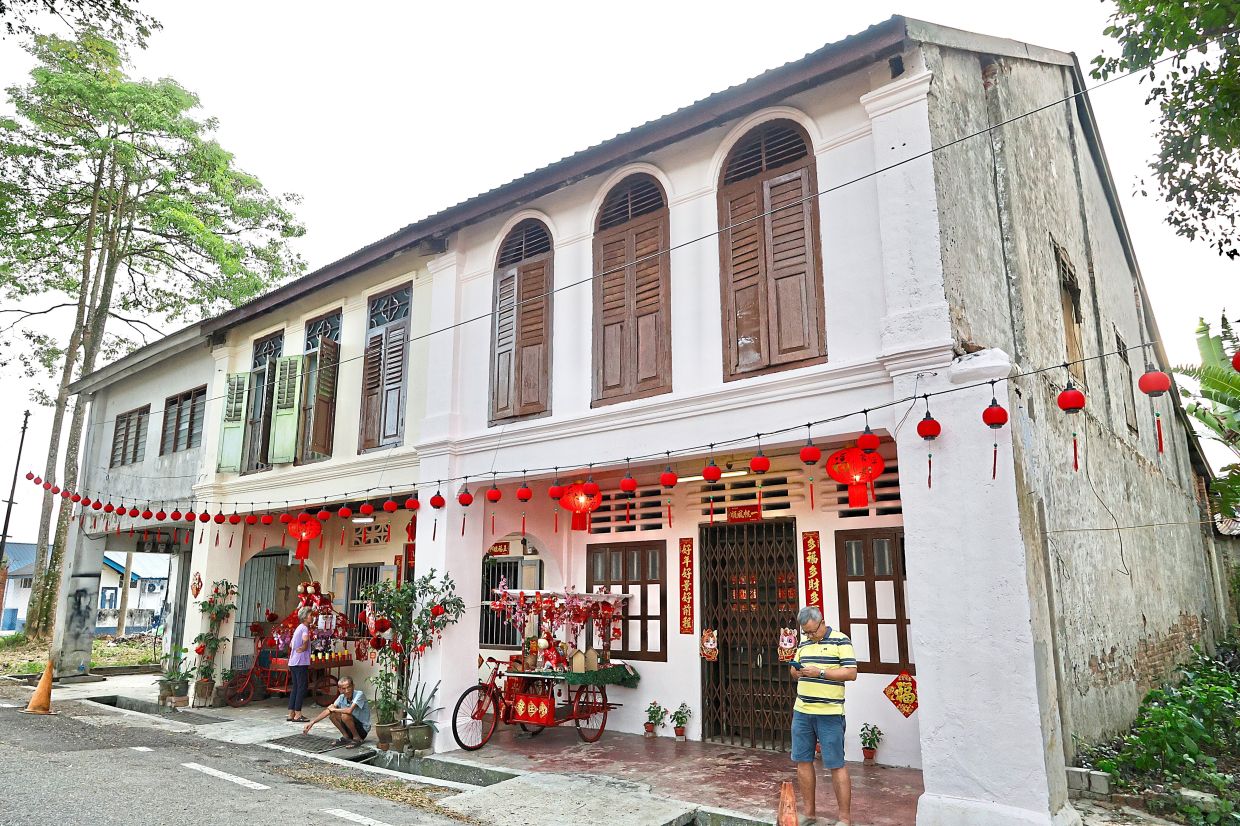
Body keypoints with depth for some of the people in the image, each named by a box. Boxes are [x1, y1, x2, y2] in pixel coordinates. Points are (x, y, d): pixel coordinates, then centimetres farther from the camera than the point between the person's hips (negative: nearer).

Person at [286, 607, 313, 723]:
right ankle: (297, 715, -5)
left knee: (295, 687, 12)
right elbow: (305, 639, -29)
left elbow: (291, 644, 26)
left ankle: (291, 714, 14)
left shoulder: (298, 628, 19)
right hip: (301, 662, -9)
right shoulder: (304, 628, -10)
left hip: (293, 662, 9)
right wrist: (304, 647, -12)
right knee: (303, 687, -5)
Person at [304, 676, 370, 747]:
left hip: (363, 729, -7)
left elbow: (349, 710, -35)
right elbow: (328, 710, 1)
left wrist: (334, 709, -18)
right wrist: (312, 722, -9)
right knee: (332, 714, -7)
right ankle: (346, 737, 6)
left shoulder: (359, 694, -22)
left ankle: (357, 738, -10)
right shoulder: (342, 697, -2)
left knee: (345, 715, -30)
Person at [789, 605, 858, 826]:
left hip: (829, 714, -6)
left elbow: (851, 673, -11)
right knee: (802, 761, 9)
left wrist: (820, 672, -19)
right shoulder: (804, 643, 14)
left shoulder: (840, 641, -6)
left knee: (836, 765, -1)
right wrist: (796, 670, -2)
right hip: (802, 711, 6)